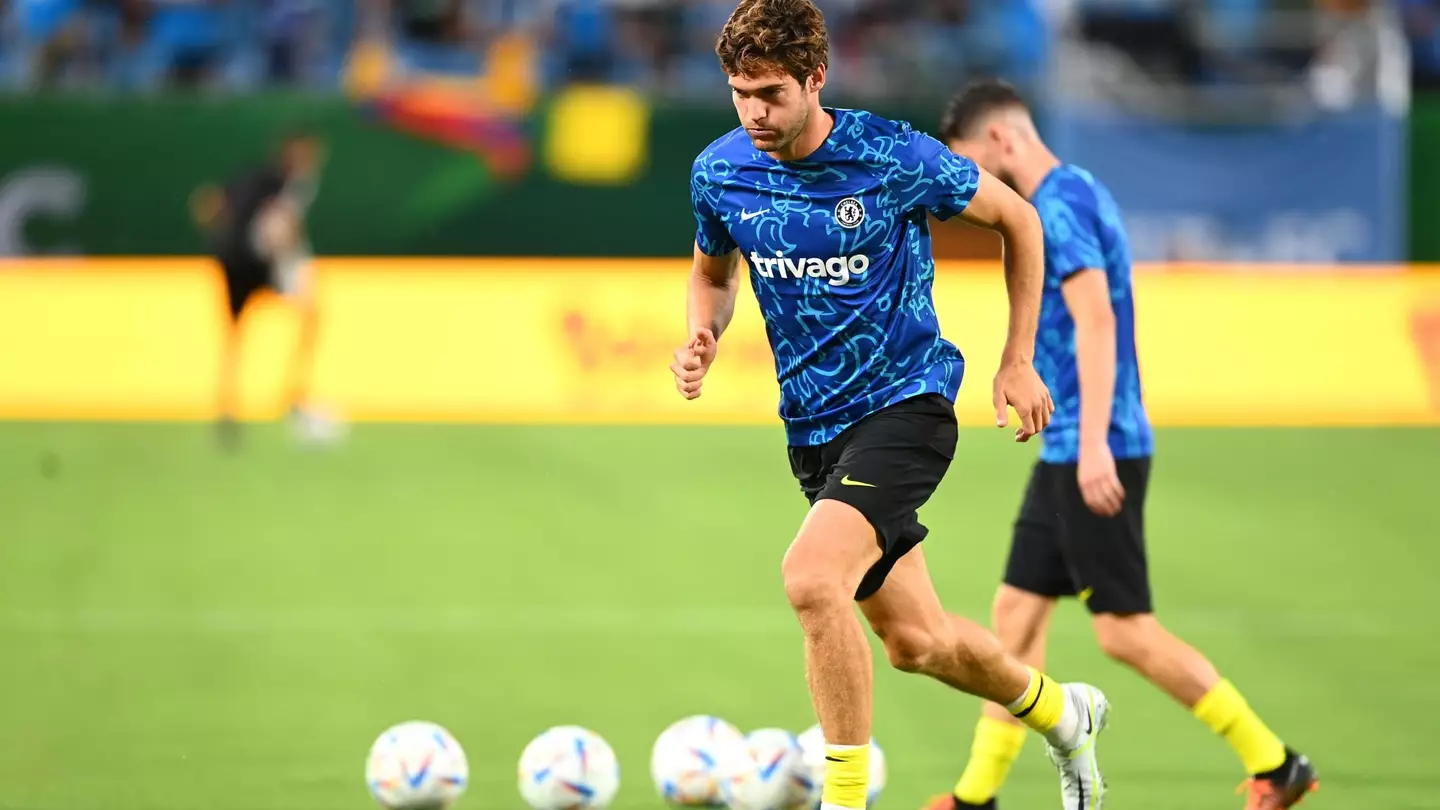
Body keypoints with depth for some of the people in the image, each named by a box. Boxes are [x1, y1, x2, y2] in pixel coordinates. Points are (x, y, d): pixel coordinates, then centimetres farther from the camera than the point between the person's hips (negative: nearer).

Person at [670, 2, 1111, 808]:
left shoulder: (895, 158, -17)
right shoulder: (720, 173, -4)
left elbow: (1017, 219, -1)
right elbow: (714, 270, 17)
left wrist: (1018, 362, 1)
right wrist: (705, 335, -5)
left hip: (905, 403, -6)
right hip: (813, 427, 6)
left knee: (811, 576, -29)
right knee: (915, 639, 14)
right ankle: (1061, 712, 42)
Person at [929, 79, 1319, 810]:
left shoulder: (1060, 206, -14)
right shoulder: (1077, 195, 16)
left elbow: (1096, 321, -24)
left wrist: (1093, 442, -29)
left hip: (1092, 455, -10)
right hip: (1067, 451, 10)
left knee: (1124, 630, -7)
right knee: (1016, 615, 10)